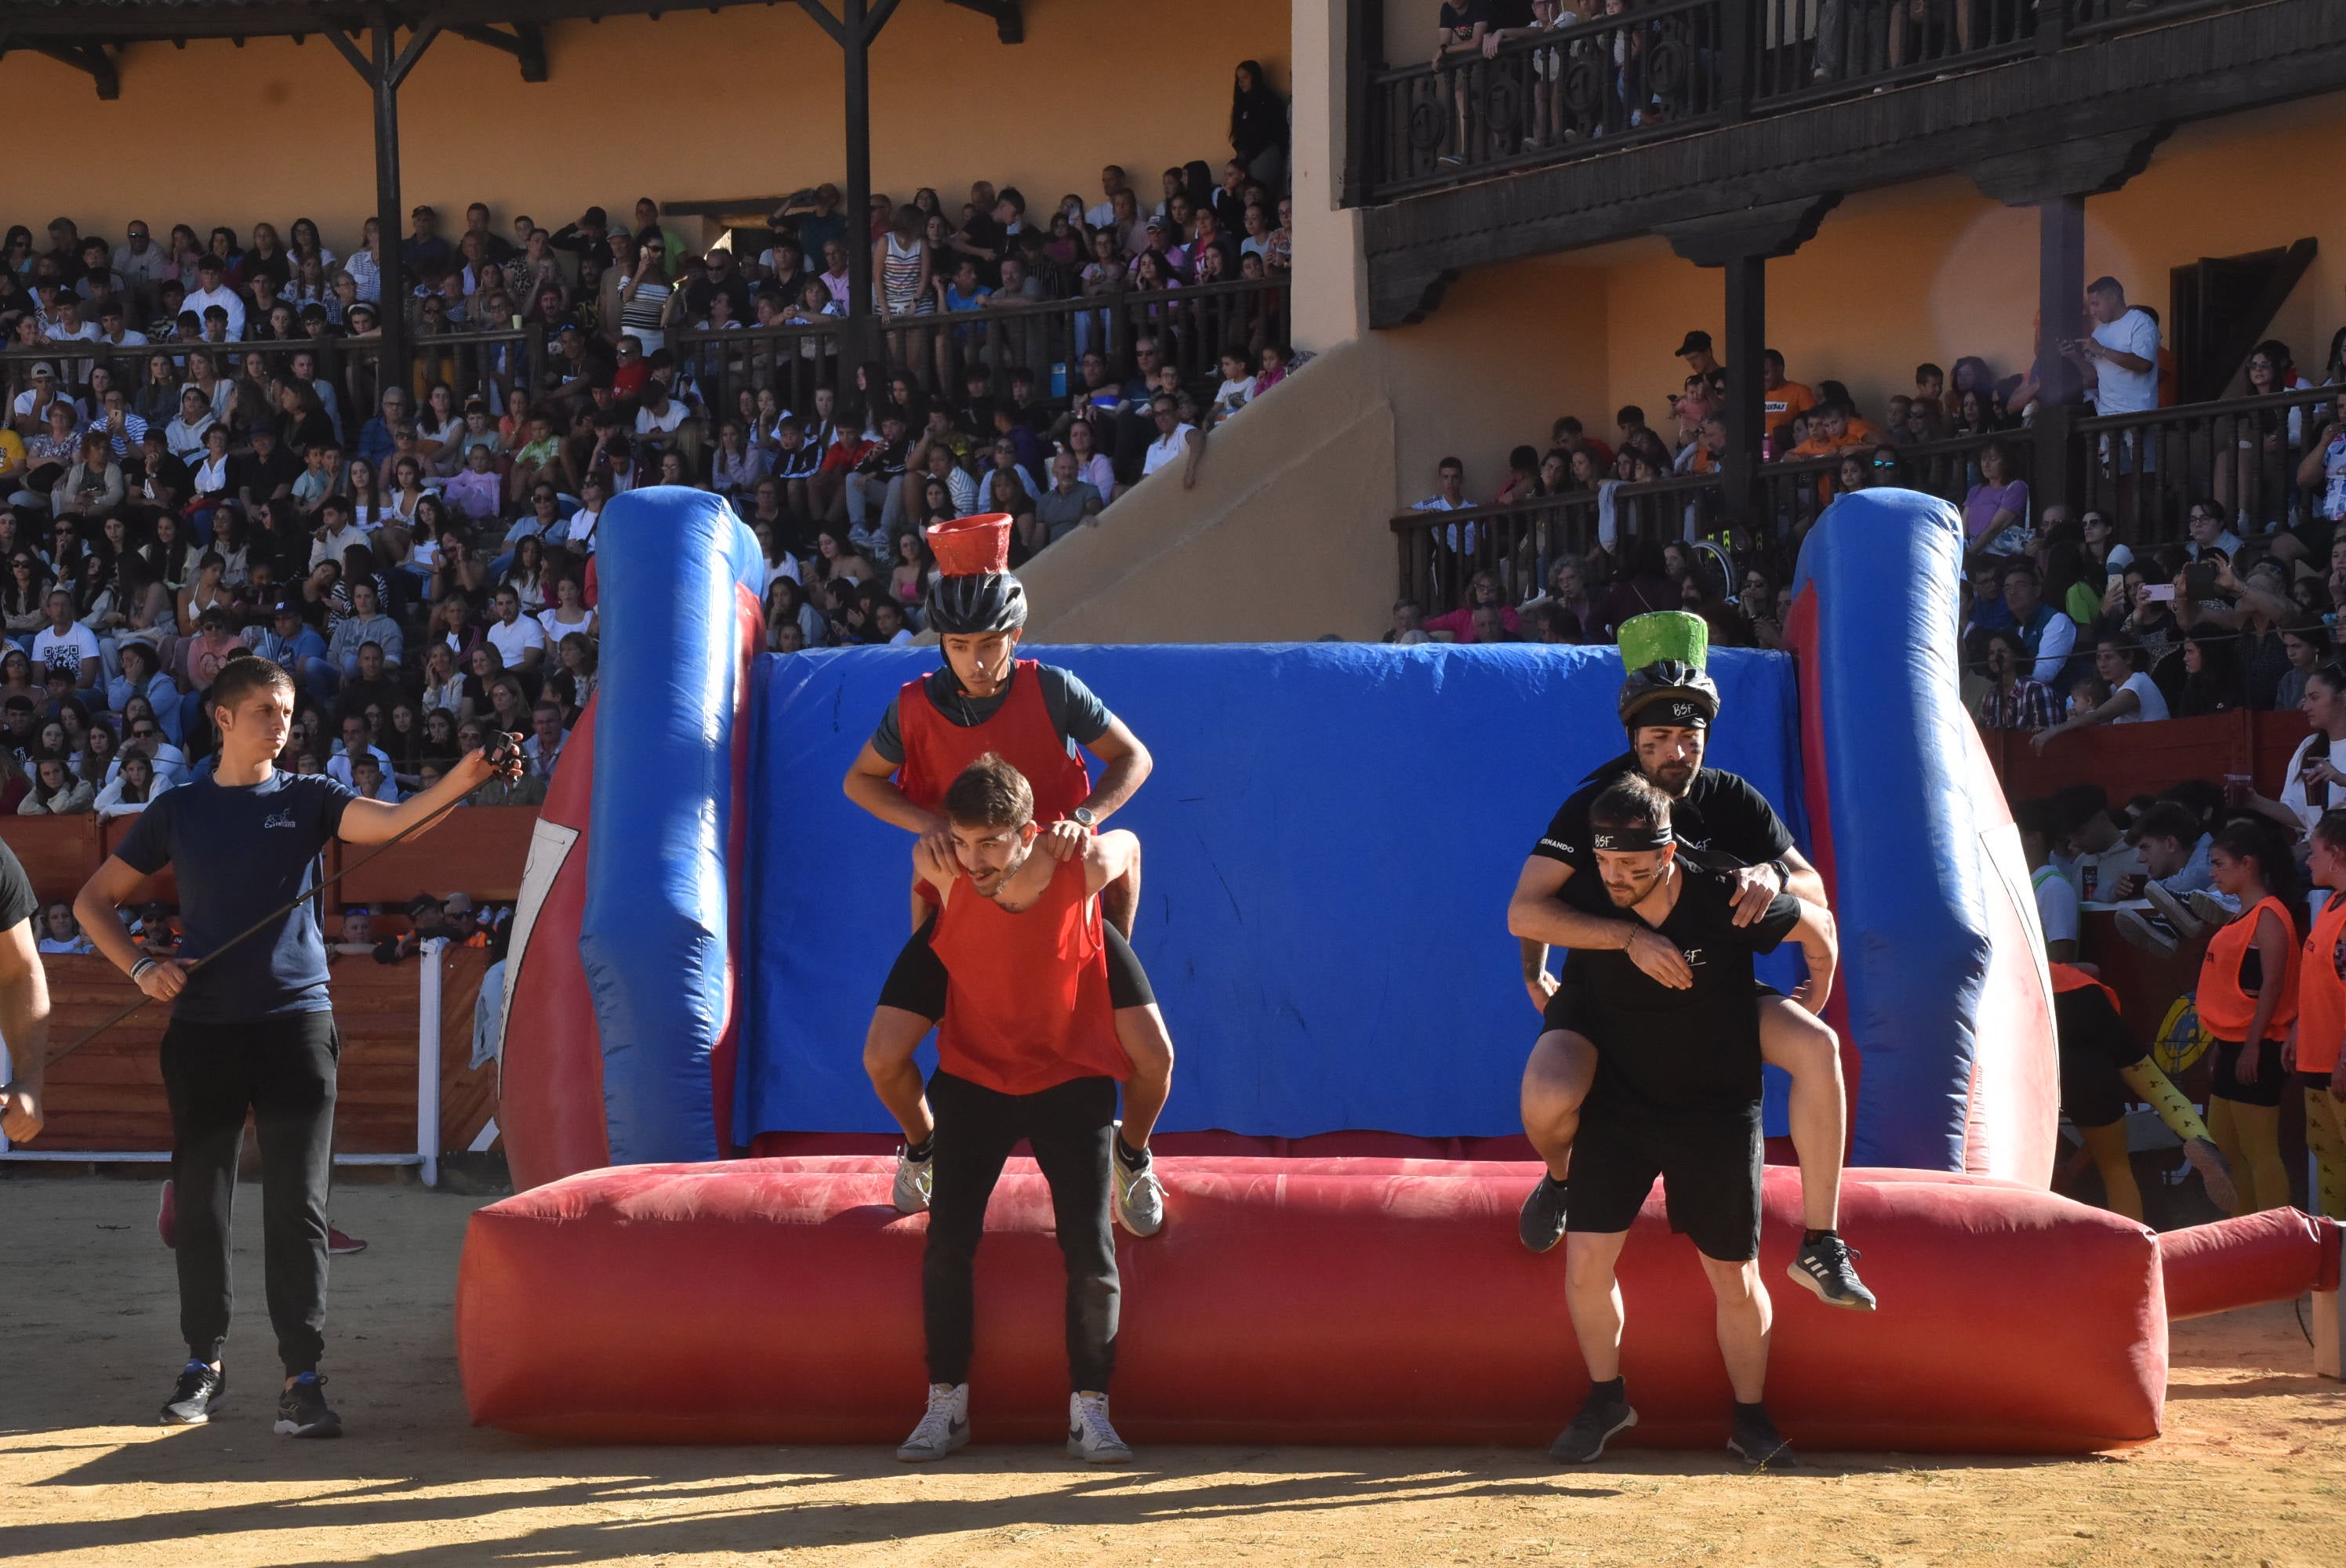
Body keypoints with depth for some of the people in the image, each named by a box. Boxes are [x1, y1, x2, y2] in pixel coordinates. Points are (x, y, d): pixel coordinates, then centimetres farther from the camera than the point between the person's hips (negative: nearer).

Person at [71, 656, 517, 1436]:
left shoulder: (306, 799, 5)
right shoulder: (179, 810, 9)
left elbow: (391, 821, -14)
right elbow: (94, 901, 15)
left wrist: (459, 781, -32)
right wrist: (140, 966, -3)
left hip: (295, 1021, -1)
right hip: (202, 1026, 2)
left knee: (297, 1208, -5)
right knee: (199, 1203, 7)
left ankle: (303, 1378, -3)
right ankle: (203, 1364, 21)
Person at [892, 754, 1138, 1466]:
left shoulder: (1083, 867, -21)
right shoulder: (943, 867, -18)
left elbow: (1129, 845, 4)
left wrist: (1113, 943, 17)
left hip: (1072, 1080, -1)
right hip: (972, 1079, 1)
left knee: (1091, 1249, -9)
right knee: (947, 1244, -7)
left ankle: (1089, 1412, 0)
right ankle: (946, 1406, 5)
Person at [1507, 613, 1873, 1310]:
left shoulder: (1733, 802, -7)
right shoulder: (1594, 806, -17)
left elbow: (1815, 891, -2)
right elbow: (1524, 911, -25)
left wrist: (1774, 875, -27)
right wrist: (1631, 938, -37)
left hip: (1711, 984, 3)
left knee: (1817, 1045, -22)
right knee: (1549, 1096, -34)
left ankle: (1821, 1247, -13)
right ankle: (1559, 1179, 8)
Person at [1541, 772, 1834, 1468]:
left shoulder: (1727, 902, -21)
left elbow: (1819, 925, -2)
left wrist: (1813, 1005, 11)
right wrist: (1548, 1001, 7)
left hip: (1717, 1115, -2)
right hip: (1617, 1106, 2)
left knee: (1736, 1280, 3)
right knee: (1585, 1261, -7)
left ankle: (1750, 1417, 23)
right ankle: (1604, 1400, 15)